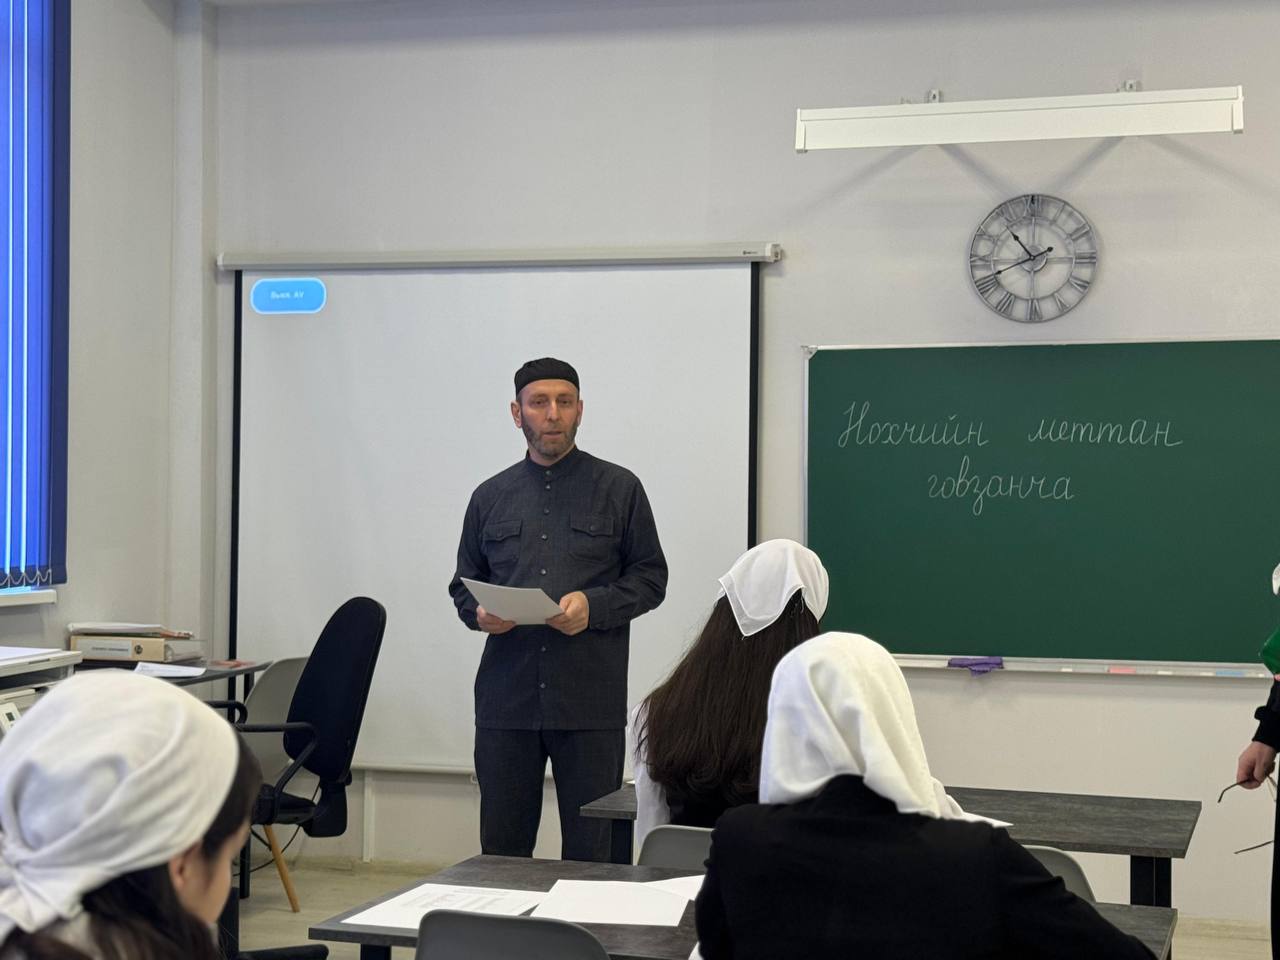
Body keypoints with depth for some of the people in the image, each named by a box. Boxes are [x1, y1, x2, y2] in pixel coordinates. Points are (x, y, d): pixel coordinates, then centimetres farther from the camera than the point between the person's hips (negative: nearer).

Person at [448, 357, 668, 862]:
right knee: (501, 851, 8)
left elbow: (650, 578, 3)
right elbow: (463, 585, 17)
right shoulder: (490, 497, 13)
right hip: (506, 701, 2)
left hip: (590, 703, -2)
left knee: (590, 852, 3)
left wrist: (594, 606, -14)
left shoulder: (619, 489, 5)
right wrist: (480, 612, -6)